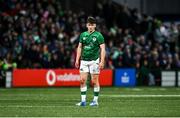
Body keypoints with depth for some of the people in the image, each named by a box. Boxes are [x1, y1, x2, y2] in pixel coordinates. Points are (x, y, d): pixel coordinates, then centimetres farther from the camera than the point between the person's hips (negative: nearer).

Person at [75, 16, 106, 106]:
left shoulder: (98, 35, -4)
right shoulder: (83, 35, 9)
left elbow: (102, 49, -6)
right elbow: (79, 47, 15)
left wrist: (102, 61, -14)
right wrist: (77, 60, 8)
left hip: (94, 61, -4)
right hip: (84, 61, 4)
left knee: (94, 81, -1)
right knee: (82, 80, -3)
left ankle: (95, 100, 8)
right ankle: (83, 100, 2)